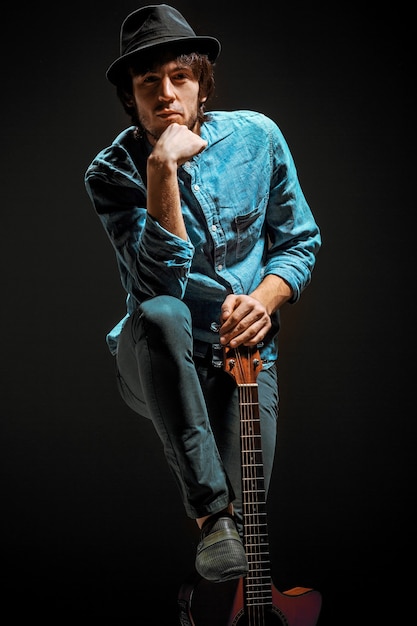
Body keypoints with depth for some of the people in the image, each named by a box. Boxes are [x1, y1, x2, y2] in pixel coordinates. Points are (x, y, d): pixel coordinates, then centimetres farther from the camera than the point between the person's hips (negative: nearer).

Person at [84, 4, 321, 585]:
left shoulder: (257, 137, 0)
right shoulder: (112, 172, -8)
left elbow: (300, 240, 10)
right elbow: (160, 281, -23)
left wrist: (266, 297, -11)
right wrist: (163, 168, -28)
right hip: (156, 361, -1)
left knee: (245, 510, -23)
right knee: (160, 314, -40)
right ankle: (212, 514, -33)